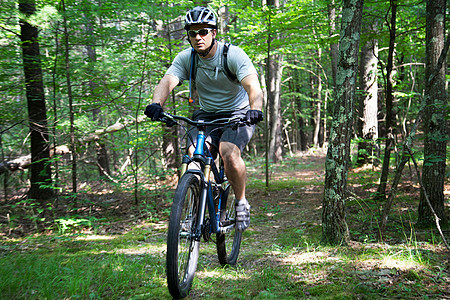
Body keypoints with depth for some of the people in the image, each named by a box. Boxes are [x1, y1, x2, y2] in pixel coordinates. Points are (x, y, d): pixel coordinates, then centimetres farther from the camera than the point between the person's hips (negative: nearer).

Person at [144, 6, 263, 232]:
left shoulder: (233, 55, -20)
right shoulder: (185, 59, -9)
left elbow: (253, 86, -33)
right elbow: (167, 82, -25)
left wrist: (255, 109, -55)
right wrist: (156, 104, -47)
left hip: (238, 113, -3)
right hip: (207, 115, 4)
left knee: (229, 154, -30)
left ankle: (241, 203, -4)